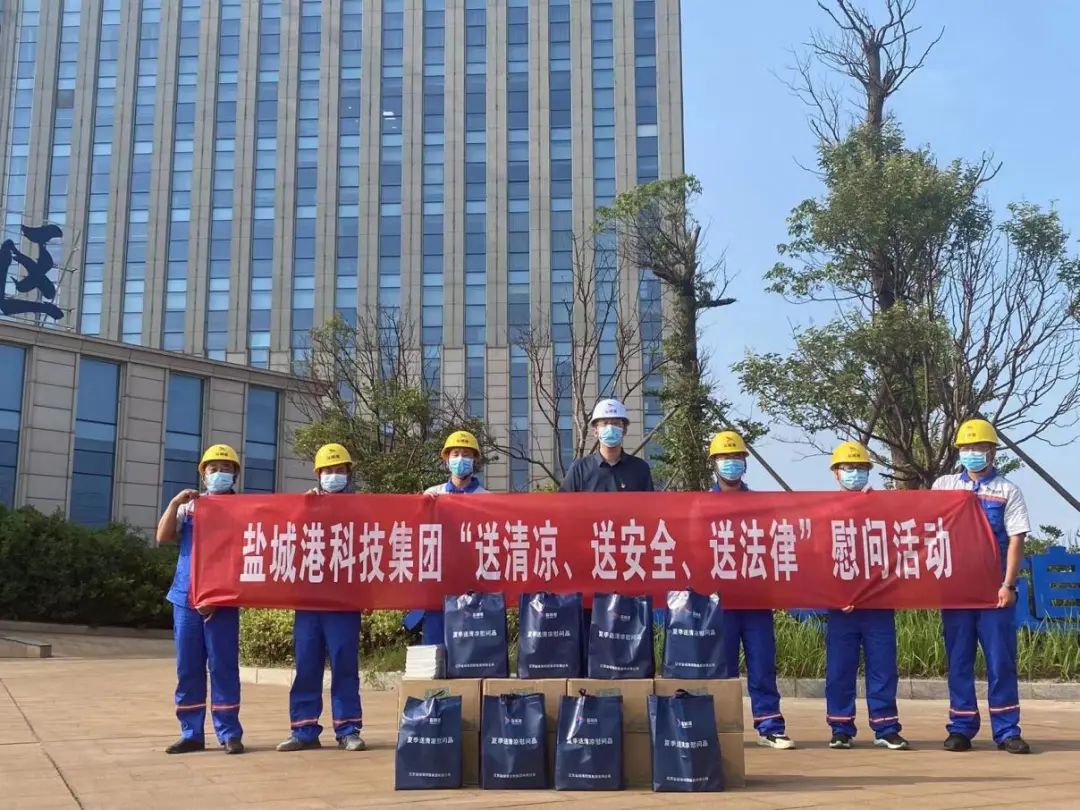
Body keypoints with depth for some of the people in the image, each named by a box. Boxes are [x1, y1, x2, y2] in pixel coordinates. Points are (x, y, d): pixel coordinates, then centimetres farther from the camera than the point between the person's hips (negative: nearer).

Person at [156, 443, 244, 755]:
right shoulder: (188, 506, 11)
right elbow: (162, 537, 3)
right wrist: (175, 503, -8)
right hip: (186, 597, 3)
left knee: (223, 666, -2)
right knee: (188, 667, 6)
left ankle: (229, 733, 3)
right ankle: (191, 733, 13)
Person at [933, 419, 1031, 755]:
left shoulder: (1007, 491, 5)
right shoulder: (944, 486, 10)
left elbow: (1016, 540, -1)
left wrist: (1008, 584, -10)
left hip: (995, 589, -2)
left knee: (1001, 661, 0)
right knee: (958, 661, 5)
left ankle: (1007, 731, 6)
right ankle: (961, 729, 11)